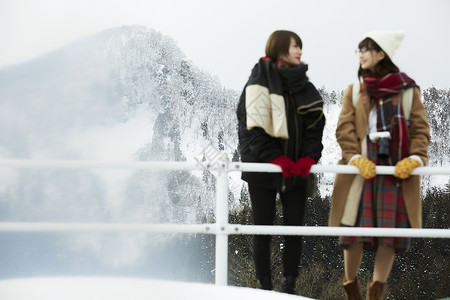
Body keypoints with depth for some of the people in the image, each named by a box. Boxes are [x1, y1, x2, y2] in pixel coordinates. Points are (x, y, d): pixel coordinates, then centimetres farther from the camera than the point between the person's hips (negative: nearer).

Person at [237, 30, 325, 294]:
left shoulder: (305, 87, 12)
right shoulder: (259, 83, -5)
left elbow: (315, 126, 9)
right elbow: (252, 127, -11)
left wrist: (308, 158, -7)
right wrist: (275, 159, -17)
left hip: (296, 170, 4)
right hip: (263, 168, -4)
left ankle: (290, 287, 9)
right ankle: (266, 288, 10)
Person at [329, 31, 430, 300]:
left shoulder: (408, 91, 9)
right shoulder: (354, 91, 13)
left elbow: (421, 129, 4)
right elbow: (345, 129, 3)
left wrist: (415, 158, -14)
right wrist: (355, 157, -14)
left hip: (397, 171, 0)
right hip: (361, 170, 1)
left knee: (391, 231, -3)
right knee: (355, 227, -4)